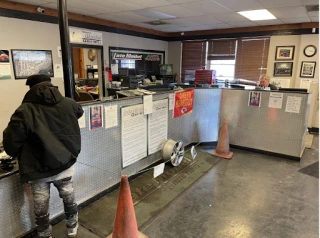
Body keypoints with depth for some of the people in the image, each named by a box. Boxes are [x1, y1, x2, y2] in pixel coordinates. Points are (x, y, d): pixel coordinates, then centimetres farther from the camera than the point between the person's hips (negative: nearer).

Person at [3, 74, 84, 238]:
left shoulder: (24, 111, -17)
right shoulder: (69, 104, -6)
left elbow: (11, 143, -12)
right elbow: (80, 112, 18)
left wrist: (18, 156, 10)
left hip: (38, 170, -3)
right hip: (65, 165, 3)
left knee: (41, 208, 17)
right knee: (69, 199, 23)